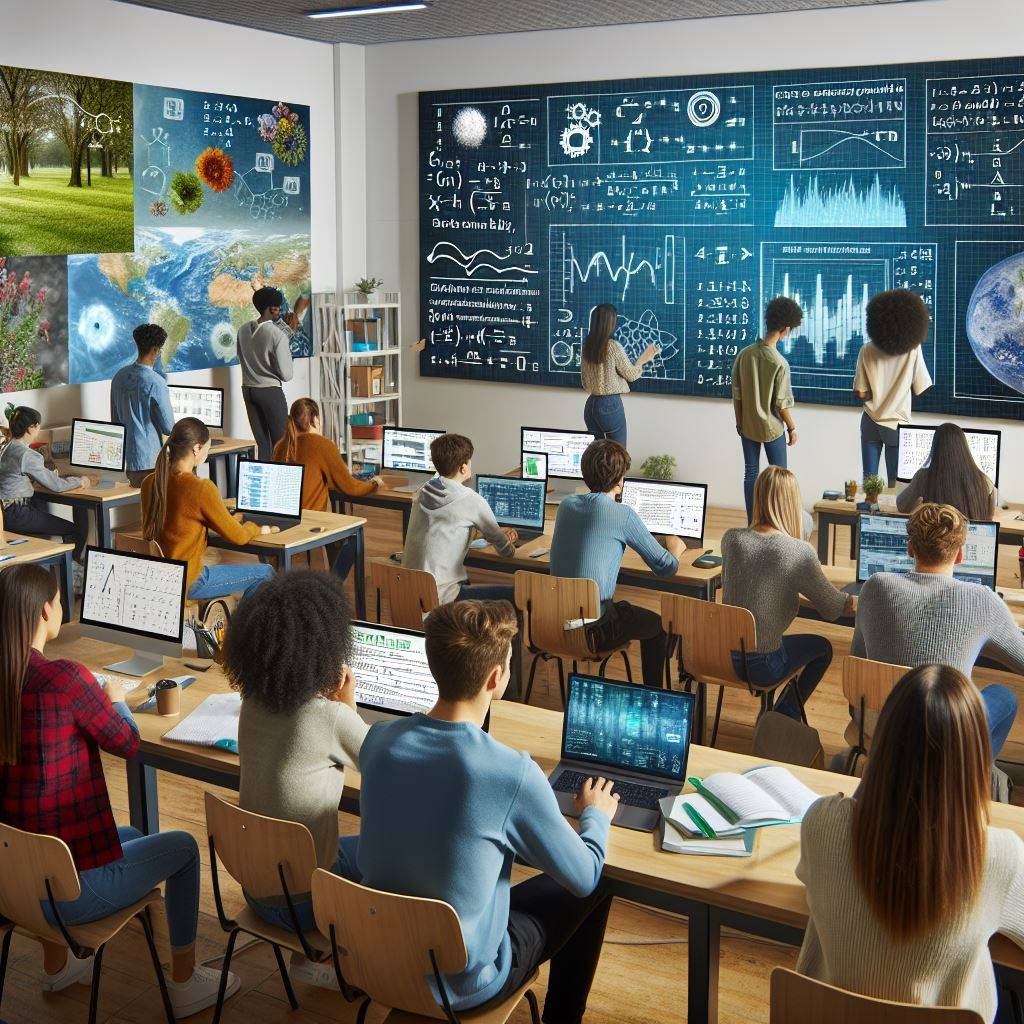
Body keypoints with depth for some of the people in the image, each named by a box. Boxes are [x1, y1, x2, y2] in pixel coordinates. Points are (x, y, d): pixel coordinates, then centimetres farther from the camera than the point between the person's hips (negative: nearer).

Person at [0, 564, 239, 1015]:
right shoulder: (64, 678, -24)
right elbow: (127, 742, -8)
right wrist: (116, 699, 11)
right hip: (68, 891, -7)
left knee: (130, 835, 35)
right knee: (183, 847, 19)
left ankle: (56, 965, 45)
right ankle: (184, 984, 30)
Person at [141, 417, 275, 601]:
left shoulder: (150, 482, 0)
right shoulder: (202, 489, -21)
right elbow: (237, 536, -10)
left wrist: (227, 520, 23)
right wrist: (259, 529, 12)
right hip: (185, 584, -8)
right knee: (265, 573, 7)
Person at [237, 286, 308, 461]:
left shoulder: (243, 329, 2)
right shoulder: (278, 335, -17)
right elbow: (287, 375, -13)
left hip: (248, 389, 6)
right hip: (270, 391, -6)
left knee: (263, 445, 9)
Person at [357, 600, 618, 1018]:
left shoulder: (377, 740, -12)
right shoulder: (515, 775, -28)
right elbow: (584, 878, -11)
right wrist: (595, 815, 8)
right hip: (461, 984, -5)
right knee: (596, 889, 16)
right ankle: (562, 1015, 36)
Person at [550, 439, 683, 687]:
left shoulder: (566, 505, 3)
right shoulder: (623, 515, -15)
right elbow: (666, 567, -6)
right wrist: (675, 547, 16)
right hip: (593, 631, -6)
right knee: (658, 625, 20)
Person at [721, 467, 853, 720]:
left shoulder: (730, 539, -7)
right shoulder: (800, 552, -19)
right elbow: (832, 609, -7)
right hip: (762, 665, -5)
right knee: (822, 647, 24)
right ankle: (783, 718, 27)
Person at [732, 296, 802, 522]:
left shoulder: (744, 354, -8)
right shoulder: (780, 364, -22)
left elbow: (736, 394, 0)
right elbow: (781, 404, -16)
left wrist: (739, 421, 13)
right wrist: (792, 428, -1)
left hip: (748, 426, 4)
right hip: (772, 427, -4)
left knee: (750, 473, 12)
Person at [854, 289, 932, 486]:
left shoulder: (867, 351, -8)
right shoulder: (913, 350, -10)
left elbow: (861, 394, -7)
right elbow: (920, 390, -5)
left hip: (871, 423, 1)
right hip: (898, 424, -1)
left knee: (868, 482, 9)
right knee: (896, 484, 7)